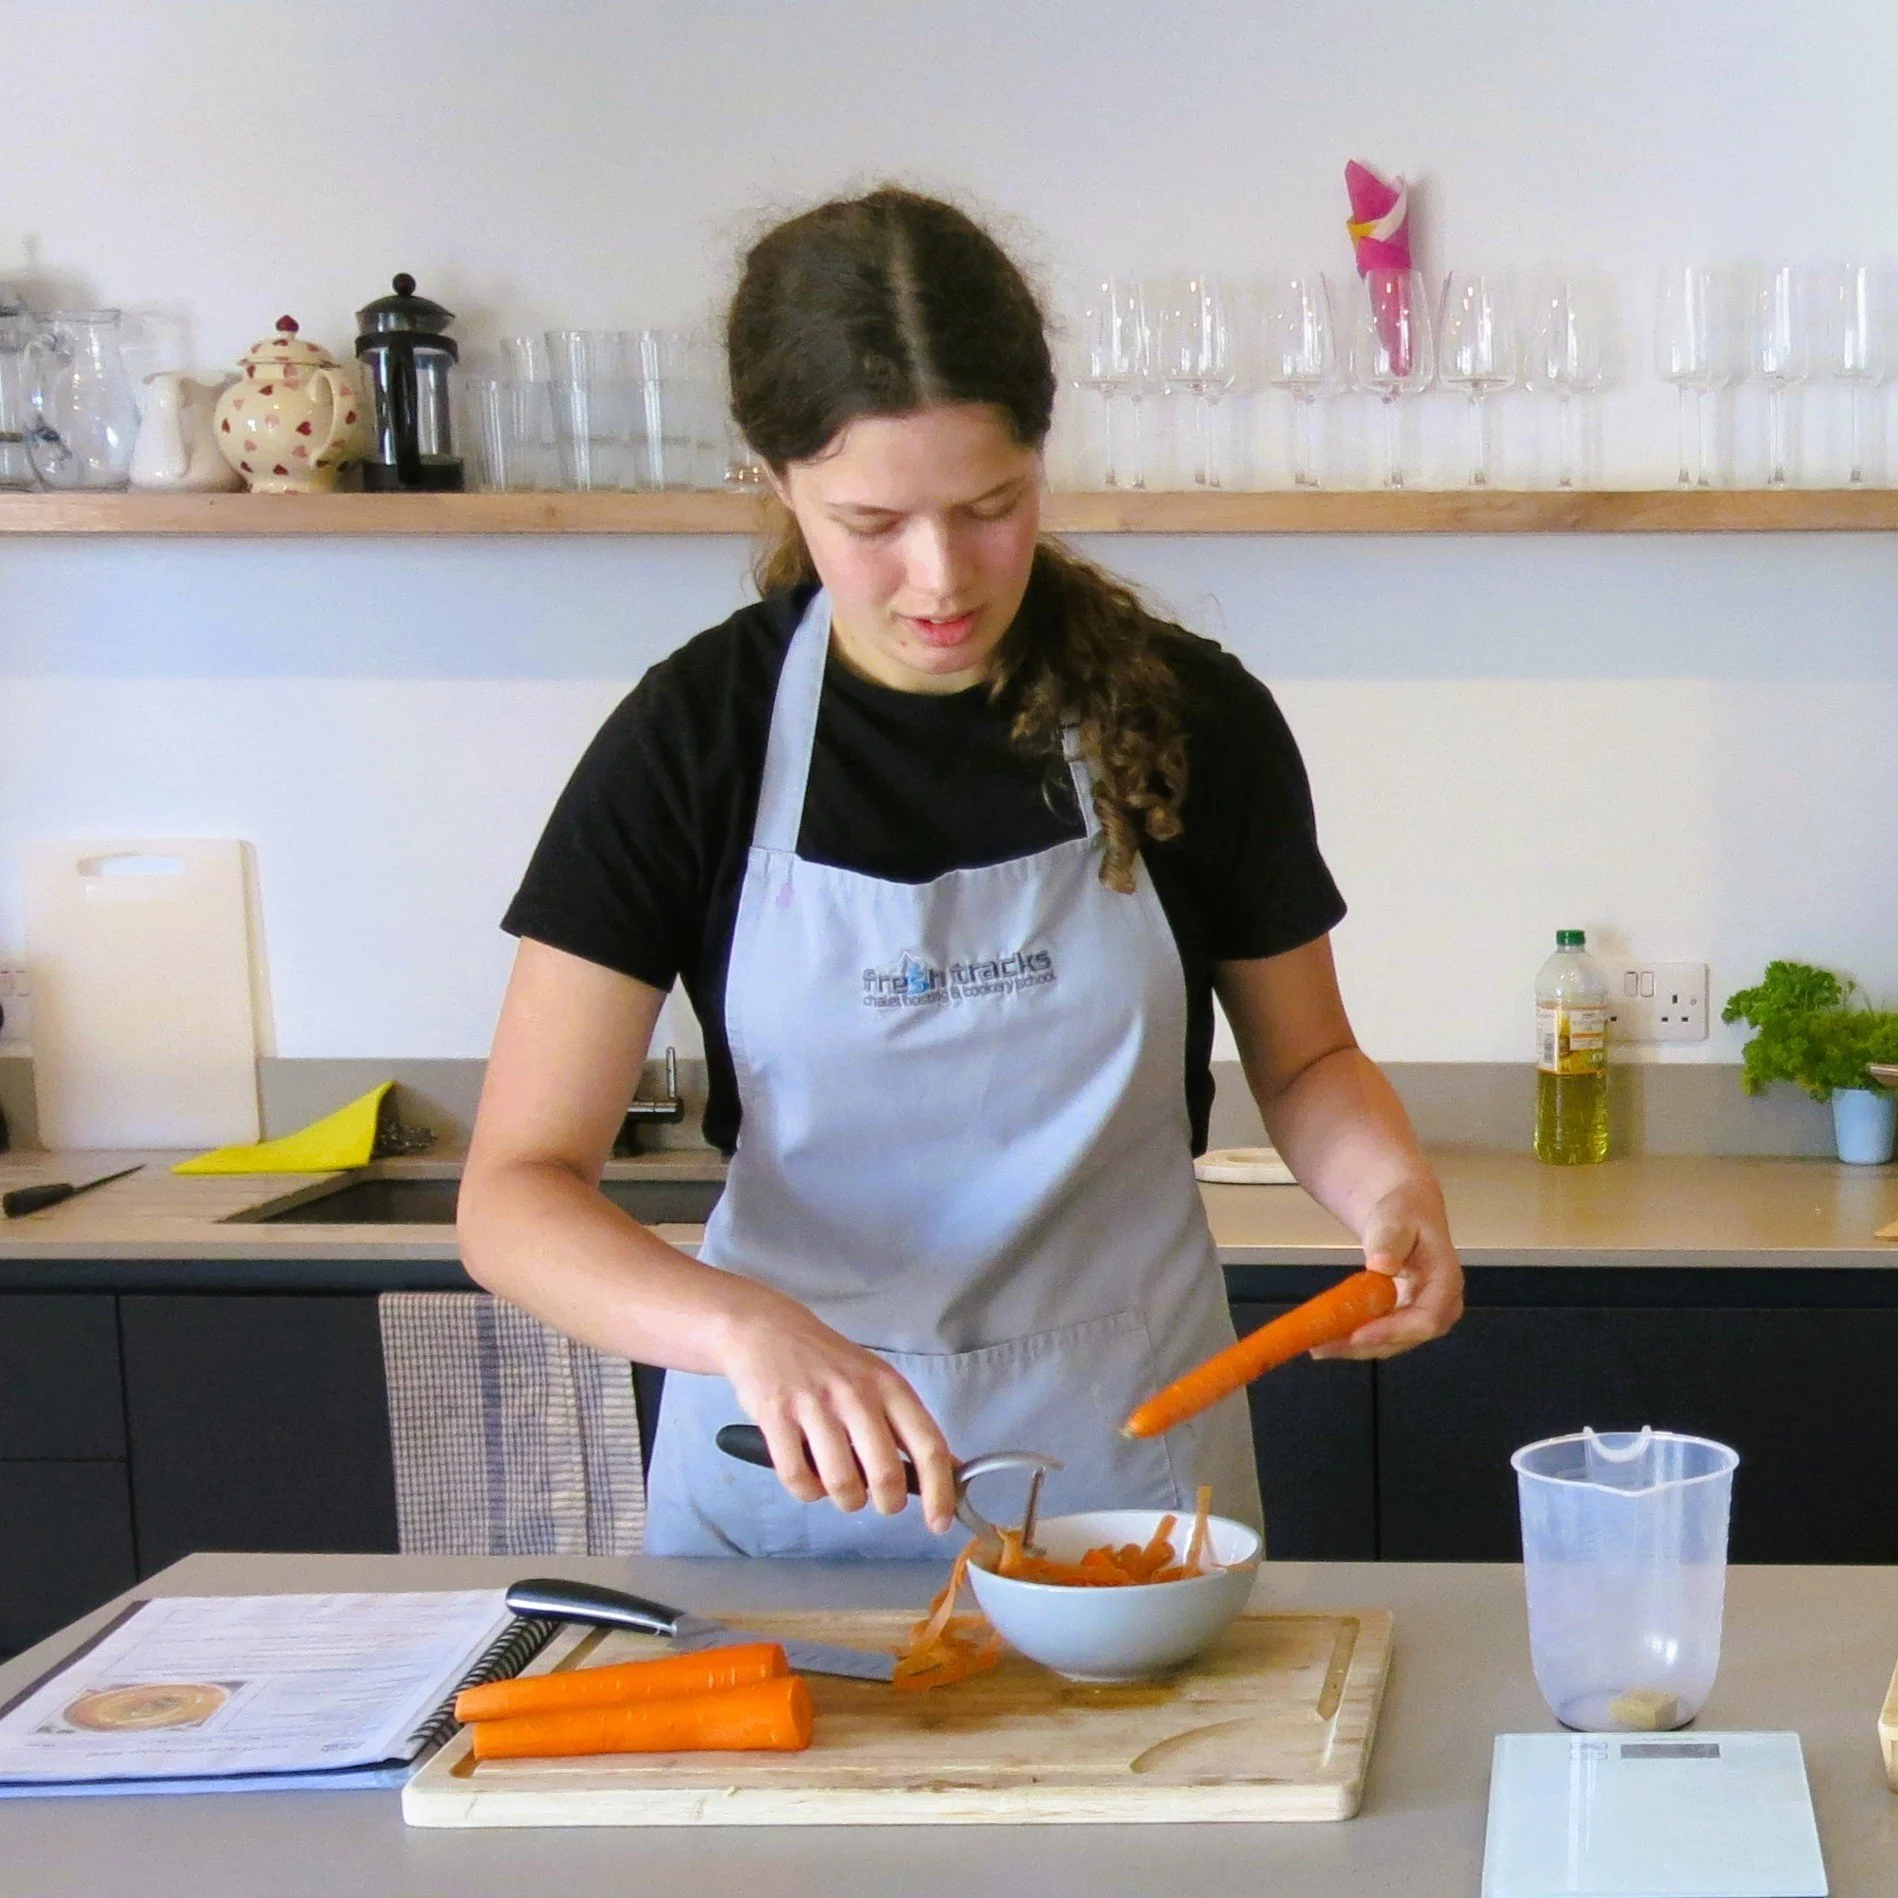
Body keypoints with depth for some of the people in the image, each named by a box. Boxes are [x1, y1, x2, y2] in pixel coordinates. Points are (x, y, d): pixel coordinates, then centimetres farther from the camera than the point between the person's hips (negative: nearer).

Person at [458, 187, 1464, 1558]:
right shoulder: (696, 738, -10)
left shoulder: (1194, 720, -7)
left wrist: (1392, 1193, -13)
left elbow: (1305, 1060, 9)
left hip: (1126, 1454, 1)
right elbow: (515, 1194, -14)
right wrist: (747, 1327, -32)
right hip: (785, 1484, 0)